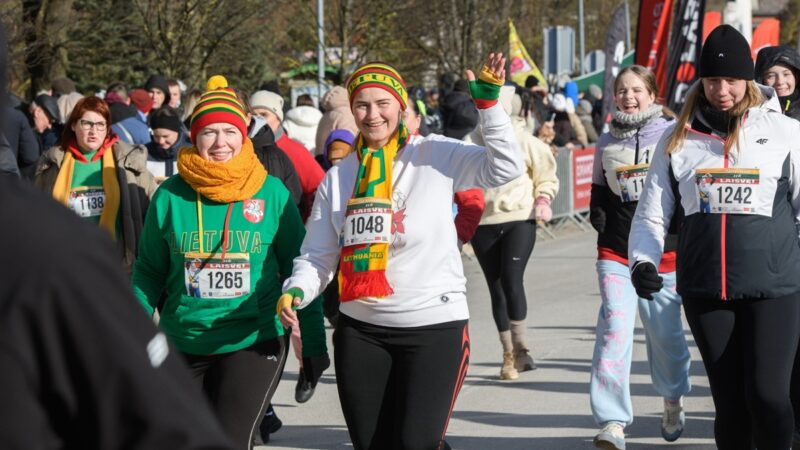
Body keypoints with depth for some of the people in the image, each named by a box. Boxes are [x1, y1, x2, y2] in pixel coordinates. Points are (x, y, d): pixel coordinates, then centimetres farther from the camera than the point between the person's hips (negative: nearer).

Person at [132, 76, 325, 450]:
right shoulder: (171, 194, -2)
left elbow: (298, 267, 2)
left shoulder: (272, 193, -3)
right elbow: (149, 272, 6)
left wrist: (313, 341, 1)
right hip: (183, 346, 3)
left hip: (254, 344, -2)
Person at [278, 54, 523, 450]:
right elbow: (317, 257, 7)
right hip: (360, 329, 4)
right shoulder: (338, 177, 8)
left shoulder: (436, 156, -3)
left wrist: (488, 103, -24)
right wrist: (295, 292, -12)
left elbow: (505, 168, -15)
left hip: (435, 326, -4)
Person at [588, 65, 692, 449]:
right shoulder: (606, 143, 9)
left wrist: (675, 231, -10)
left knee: (664, 331, 6)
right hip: (616, 252, 2)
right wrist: (602, 220, 0)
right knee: (614, 327, -13)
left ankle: (673, 402, 35)